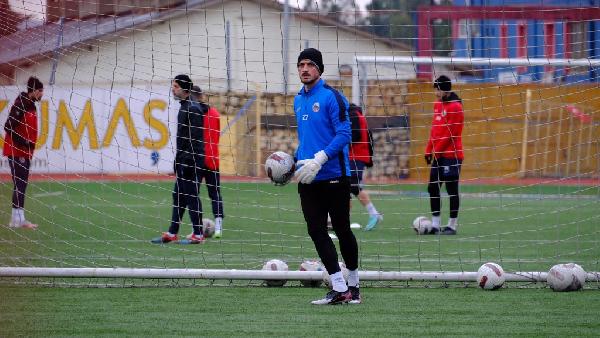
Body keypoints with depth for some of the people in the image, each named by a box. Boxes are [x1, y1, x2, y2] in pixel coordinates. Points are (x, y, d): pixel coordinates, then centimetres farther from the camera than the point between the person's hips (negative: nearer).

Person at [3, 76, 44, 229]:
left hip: (25, 153, 10)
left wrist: (29, 145, 12)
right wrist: (23, 143, -20)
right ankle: (18, 219, -10)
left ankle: (18, 219, 15)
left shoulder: (30, 105, 12)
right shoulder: (20, 105, -17)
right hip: (16, 152, -10)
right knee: (20, 184, -10)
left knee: (22, 184, 11)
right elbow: (9, 127, -21)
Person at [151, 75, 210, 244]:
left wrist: (188, 160, -23)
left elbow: (194, 139, -20)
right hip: (184, 160, 10)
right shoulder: (184, 107, 16)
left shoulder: (193, 109, -15)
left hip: (192, 161, -10)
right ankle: (172, 234, 15)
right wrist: (178, 160, 22)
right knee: (178, 196, 11)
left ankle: (198, 235, -1)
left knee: (191, 196, -6)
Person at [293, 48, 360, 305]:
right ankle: (339, 289, -3)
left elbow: (344, 135, -15)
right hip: (308, 179, 6)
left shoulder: (331, 97, -9)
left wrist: (318, 160, -22)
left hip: (334, 176, -6)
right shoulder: (298, 100, 14)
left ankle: (353, 285, 20)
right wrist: (297, 160, 9)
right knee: (316, 231, -4)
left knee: (342, 230, 4)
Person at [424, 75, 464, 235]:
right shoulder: (438, 105, 13)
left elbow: (451, 133, -16)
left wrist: (437, 150, -15)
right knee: (433, 188, 7)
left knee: (452, 190, -2)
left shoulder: (455, 107, -12)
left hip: (451, 155, -8)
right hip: (439, 155, 8)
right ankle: (435, 224, 12)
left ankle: (452, 226, 4)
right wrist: (429, 150, 10)